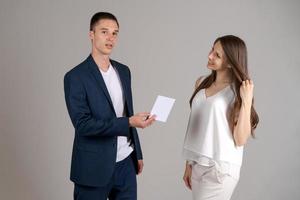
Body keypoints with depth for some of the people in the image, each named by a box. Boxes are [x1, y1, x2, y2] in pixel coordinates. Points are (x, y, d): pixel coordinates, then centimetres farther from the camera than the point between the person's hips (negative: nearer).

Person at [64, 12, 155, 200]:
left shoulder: (123, 71, 8)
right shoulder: (76, 77, -12)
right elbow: (83, 124, -19)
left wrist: (137, 153, 15)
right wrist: (129, 122, -26)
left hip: (125, 163, 6)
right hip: (94, 166, -5)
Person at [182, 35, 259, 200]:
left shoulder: (238, 91, -9)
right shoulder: (202, 83, 7)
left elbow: (240, 140, -13)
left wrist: (247, 102, -20)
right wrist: (189, 163, 14)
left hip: (221, 168, -5)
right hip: (197, 164, 5)